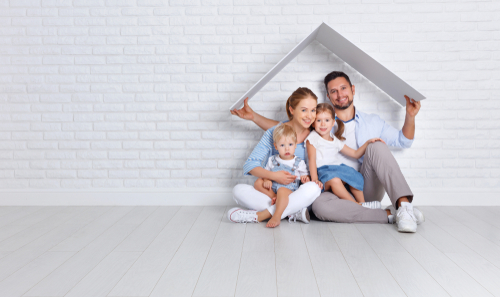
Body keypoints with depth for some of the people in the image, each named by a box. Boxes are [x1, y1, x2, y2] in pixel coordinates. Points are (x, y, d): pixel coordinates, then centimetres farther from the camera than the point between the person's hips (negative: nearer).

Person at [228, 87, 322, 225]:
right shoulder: (275, 132, -2)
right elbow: (250, 165, -6)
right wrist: (273, 175, -23)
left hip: (298, 195, 0)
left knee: (313, 188, -35)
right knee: (238, 190, -25)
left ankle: (260, 215, -28)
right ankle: (294, 212, -29)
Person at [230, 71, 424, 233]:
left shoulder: (372, 122, 19)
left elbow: (403, 140, 19)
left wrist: (410, 117, 2)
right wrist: (253, 116, 7)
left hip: (367, 189, 1)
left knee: (376, 146, -25)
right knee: (319, 205, -36)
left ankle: (403, 205, -35)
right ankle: (390, 215, -30)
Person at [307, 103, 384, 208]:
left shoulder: (335, 141, 22)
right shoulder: (312, 138, 7)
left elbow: (355, 154, 26)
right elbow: (312, 159, -5)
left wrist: (368, 143, 12)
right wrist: (314, 179, -18)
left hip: (338, 168, 6)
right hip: (322, 171, -6)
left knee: (356, 176, -24)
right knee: (334, 180, -38)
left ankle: (362, 203, -17)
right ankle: (356, 205, -32)